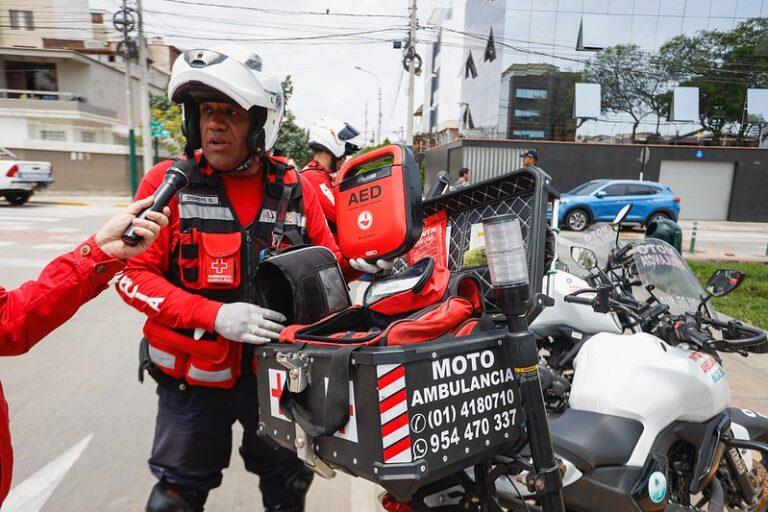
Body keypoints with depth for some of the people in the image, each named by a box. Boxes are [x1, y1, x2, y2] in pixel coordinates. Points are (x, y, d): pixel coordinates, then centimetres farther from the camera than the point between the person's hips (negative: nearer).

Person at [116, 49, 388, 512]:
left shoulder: (294, 188, -4)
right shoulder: (169, 182, -10)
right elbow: (134, 275, -13)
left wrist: (353, 264, -17)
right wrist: (215, 315, -26)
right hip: (195, 375, -1)